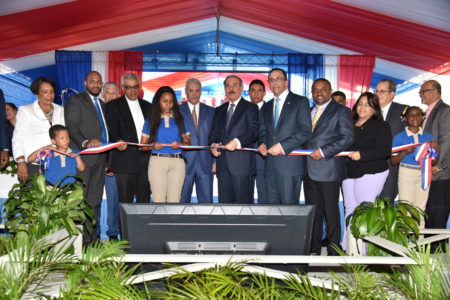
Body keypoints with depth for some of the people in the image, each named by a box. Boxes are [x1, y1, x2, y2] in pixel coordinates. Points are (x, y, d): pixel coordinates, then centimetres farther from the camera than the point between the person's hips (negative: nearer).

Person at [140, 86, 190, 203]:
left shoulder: (180, 120, 14)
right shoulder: (151, 121, 10)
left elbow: (188, 143, 12)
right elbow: (143, 146, 9)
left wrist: (179, 144, -8)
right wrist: (153, 145, -11)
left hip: (177, 162, 1)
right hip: (157, 161, -1)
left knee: (174, 200, -4)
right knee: (158, 200, -6)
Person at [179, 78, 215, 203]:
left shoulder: (210, 111, 11)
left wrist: (215, 160, 2)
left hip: (206, 164, 1)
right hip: (184, 164, -1)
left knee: (206, 200, 3)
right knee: (182, 200, 5)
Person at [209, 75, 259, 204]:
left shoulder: (250, 108, 4)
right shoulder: (219, 110, 21)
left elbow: (254, 131, -9)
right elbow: (213, 133, 19)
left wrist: (238, 142, -25)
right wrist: (213, 145, -3)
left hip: (242, 164, -5)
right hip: (223, 165, 5)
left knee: (243, 202, -4)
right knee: (224, 202, 8)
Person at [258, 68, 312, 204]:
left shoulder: (300, 102, 1)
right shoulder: (266, 108, 21)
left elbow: (306, 132, -7)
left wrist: (282, 146, -14)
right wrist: (262, 144, 1)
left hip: (290, 164, -6)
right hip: (270, 166, 6)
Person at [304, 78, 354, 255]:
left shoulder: (341, 111, 0)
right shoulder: (308, 112, 20)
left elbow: (348, 138, -9)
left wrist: (324, 151, -16)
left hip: (328, 169, -6)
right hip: (309, 170, 6)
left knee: (331, 211, 1)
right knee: (313, 211, 10)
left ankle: (334, 252, 10)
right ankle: (314, 248, 19)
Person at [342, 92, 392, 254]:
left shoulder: (381, 126, -5)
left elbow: (385, 150, -15)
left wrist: (361, 155, -22)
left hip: (371, 173, -6)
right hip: (349, 172, 6)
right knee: (350, 209, 10)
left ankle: (362, 250, 3)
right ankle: (348, 248, 19)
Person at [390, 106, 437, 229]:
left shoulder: (428, 137, 7)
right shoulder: (400, 137, -1)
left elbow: (435, 160, 9)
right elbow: (393, 161, -3)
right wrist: (405, 152, -19)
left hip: (424, 174, 3)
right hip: (406, 173, -2)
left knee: (420, 209, 8)